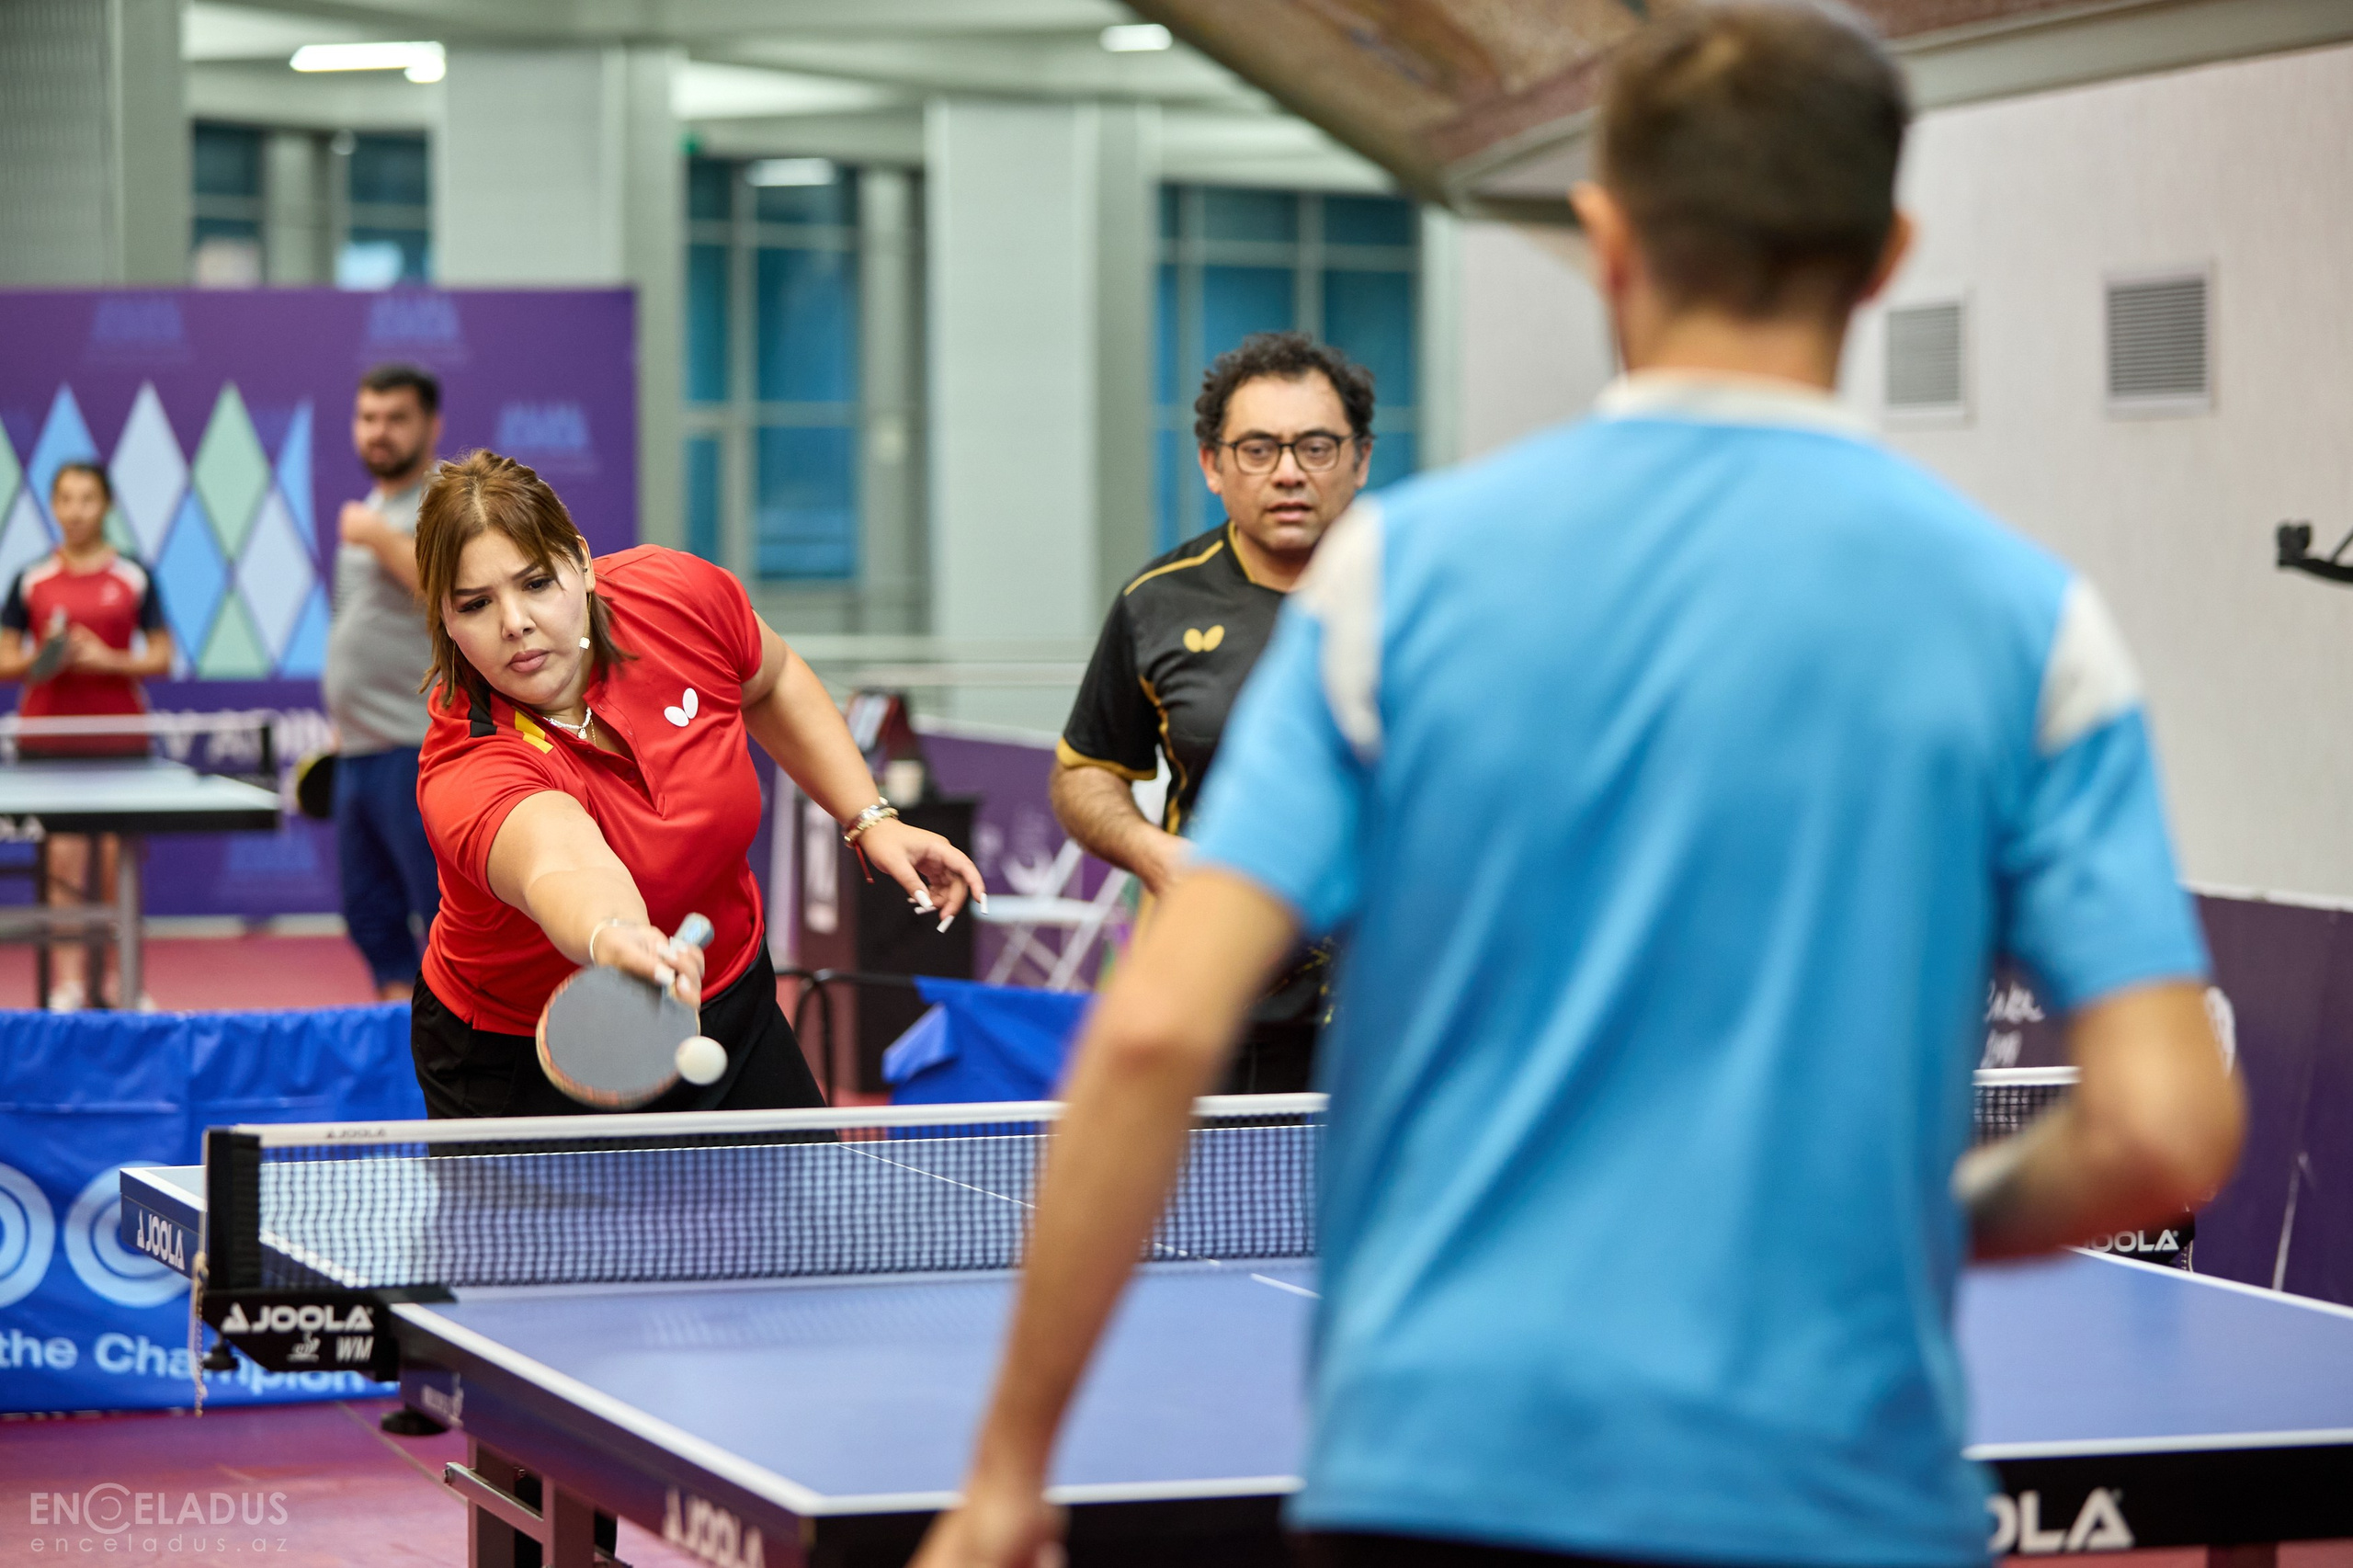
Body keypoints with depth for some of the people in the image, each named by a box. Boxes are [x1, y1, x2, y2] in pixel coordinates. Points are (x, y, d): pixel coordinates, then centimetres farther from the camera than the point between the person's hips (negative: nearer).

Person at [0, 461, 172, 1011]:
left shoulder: (134, 577, 5)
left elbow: (161, 658, 4)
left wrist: (109, 660, -11)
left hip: (119, 740, 0)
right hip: (49, 733, 0)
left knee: (118, 857, -2)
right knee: (63, 853, -7)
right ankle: (68, 978, -4)